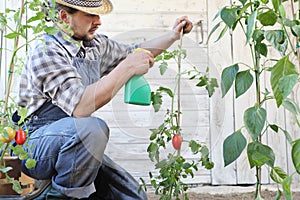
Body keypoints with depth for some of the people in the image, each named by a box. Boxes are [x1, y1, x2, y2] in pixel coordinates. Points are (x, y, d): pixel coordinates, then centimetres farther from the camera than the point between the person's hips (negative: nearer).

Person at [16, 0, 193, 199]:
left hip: (79, 146, 8)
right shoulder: (47, 50, -18)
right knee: (93, 128, -37)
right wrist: (127, 68, -29)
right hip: (35, 146, -8)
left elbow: (135, 52, 25)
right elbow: (80, 107, -32)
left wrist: (173, 35, 14)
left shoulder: (95, 45, 6)